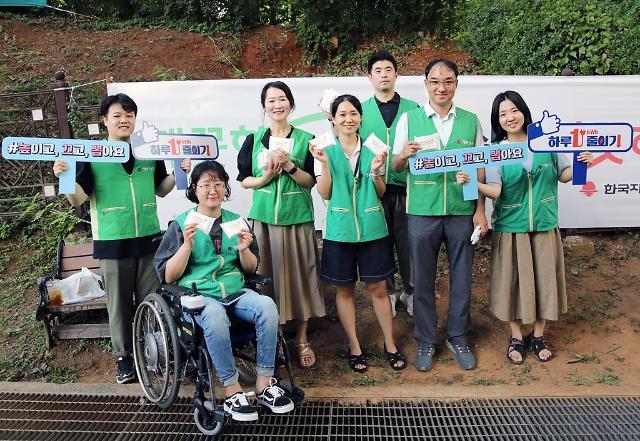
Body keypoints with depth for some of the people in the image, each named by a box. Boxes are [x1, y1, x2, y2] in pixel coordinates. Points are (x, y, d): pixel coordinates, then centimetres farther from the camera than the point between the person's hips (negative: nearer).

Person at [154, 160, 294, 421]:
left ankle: (264, 383, -16)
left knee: (267, 306, -27)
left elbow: (251, 269, 14)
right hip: (197, 294, -3)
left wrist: (244, 250, -7)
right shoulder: (181, 224, 2)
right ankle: (232, 392, -22)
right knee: (215, 316, -37)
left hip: (235, 291, 4)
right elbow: (168, 277, -2)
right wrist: (187, 245, -16)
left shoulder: (235, 221, 12)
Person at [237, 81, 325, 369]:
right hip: (263, 218, 1)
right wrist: (266, 177, -12)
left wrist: (289, 165, -15)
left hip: (298, 219, -1)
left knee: (299, 278, 3)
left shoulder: (305, 139, 3)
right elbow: (244, 180, 6)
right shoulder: (254, 139, 7)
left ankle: (302, 340, 18)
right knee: (267, 277, 3)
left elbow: (311, 181, 0)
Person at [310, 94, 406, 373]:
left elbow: (381, 193, 5)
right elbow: (325, 194, -3)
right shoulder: (326, 151, 1)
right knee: (344, 289, 8)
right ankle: (354, 347, 23)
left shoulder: (372, 149, 3)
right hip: (340, 230, 0)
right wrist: (324, 163, -15)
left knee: (378, 288, 6)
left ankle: (390, 345, 22)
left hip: (372, 229, 0)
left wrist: (376, 171, -14)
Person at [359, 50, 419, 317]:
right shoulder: (361, 110, 8)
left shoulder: (413, 109, 7)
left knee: (407, 244, 5)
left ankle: (410, 292, 25)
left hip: (406, 187, 0)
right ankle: (387, 293, 26)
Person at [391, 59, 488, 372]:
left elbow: (480, 169, 8)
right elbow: (396, 166, 5)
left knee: (461, 278, 10)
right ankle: (426, 341, 23)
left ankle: (458, 337, 28)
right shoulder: (409, 119, 3)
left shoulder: (471, 121, 6)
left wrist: (480, 210, 2)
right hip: (422, 212, -1)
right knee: (423, 279, 7)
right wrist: (405, 154, -18)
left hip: (462, 212, 1)